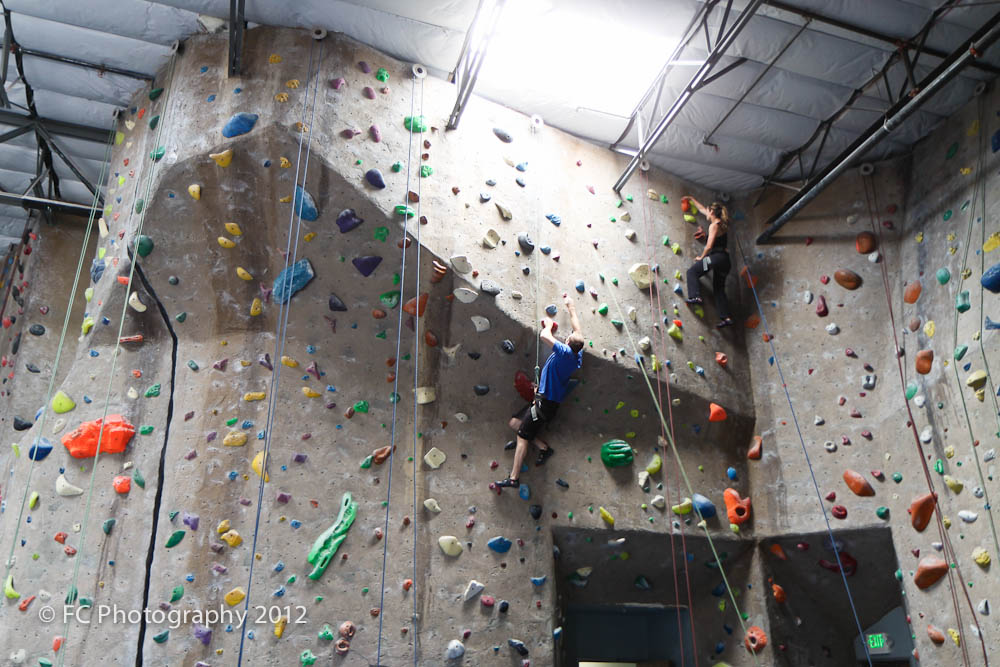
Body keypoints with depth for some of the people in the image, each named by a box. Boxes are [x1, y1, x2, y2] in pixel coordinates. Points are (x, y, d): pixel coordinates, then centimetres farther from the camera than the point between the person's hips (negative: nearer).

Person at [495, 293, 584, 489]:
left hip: (545, 403, -9)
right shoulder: (577, 354, 1)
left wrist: (548, 325, -2)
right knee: (515, 422, 15)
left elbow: (544, 336, -24)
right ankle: (543, 447, 14)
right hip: (544, 400, 9)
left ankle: (514, 478, -4)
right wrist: (570, 305, 25)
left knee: (522, 437, -6)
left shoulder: (566, 353, -22)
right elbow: (577, 328, 16)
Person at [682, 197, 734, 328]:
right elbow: (702, 209, 32)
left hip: (716, 257, -9)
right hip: (724, 259, 9)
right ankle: (726, 317, 3)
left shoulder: (714, 225, -8)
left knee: (692, 272, 1)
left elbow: (709, 245, -15)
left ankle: (696, 297, -15)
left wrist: (701, 257, 0)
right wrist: (691, 199, 42)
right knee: (719, 289, 9)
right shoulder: (721, 223, 19)